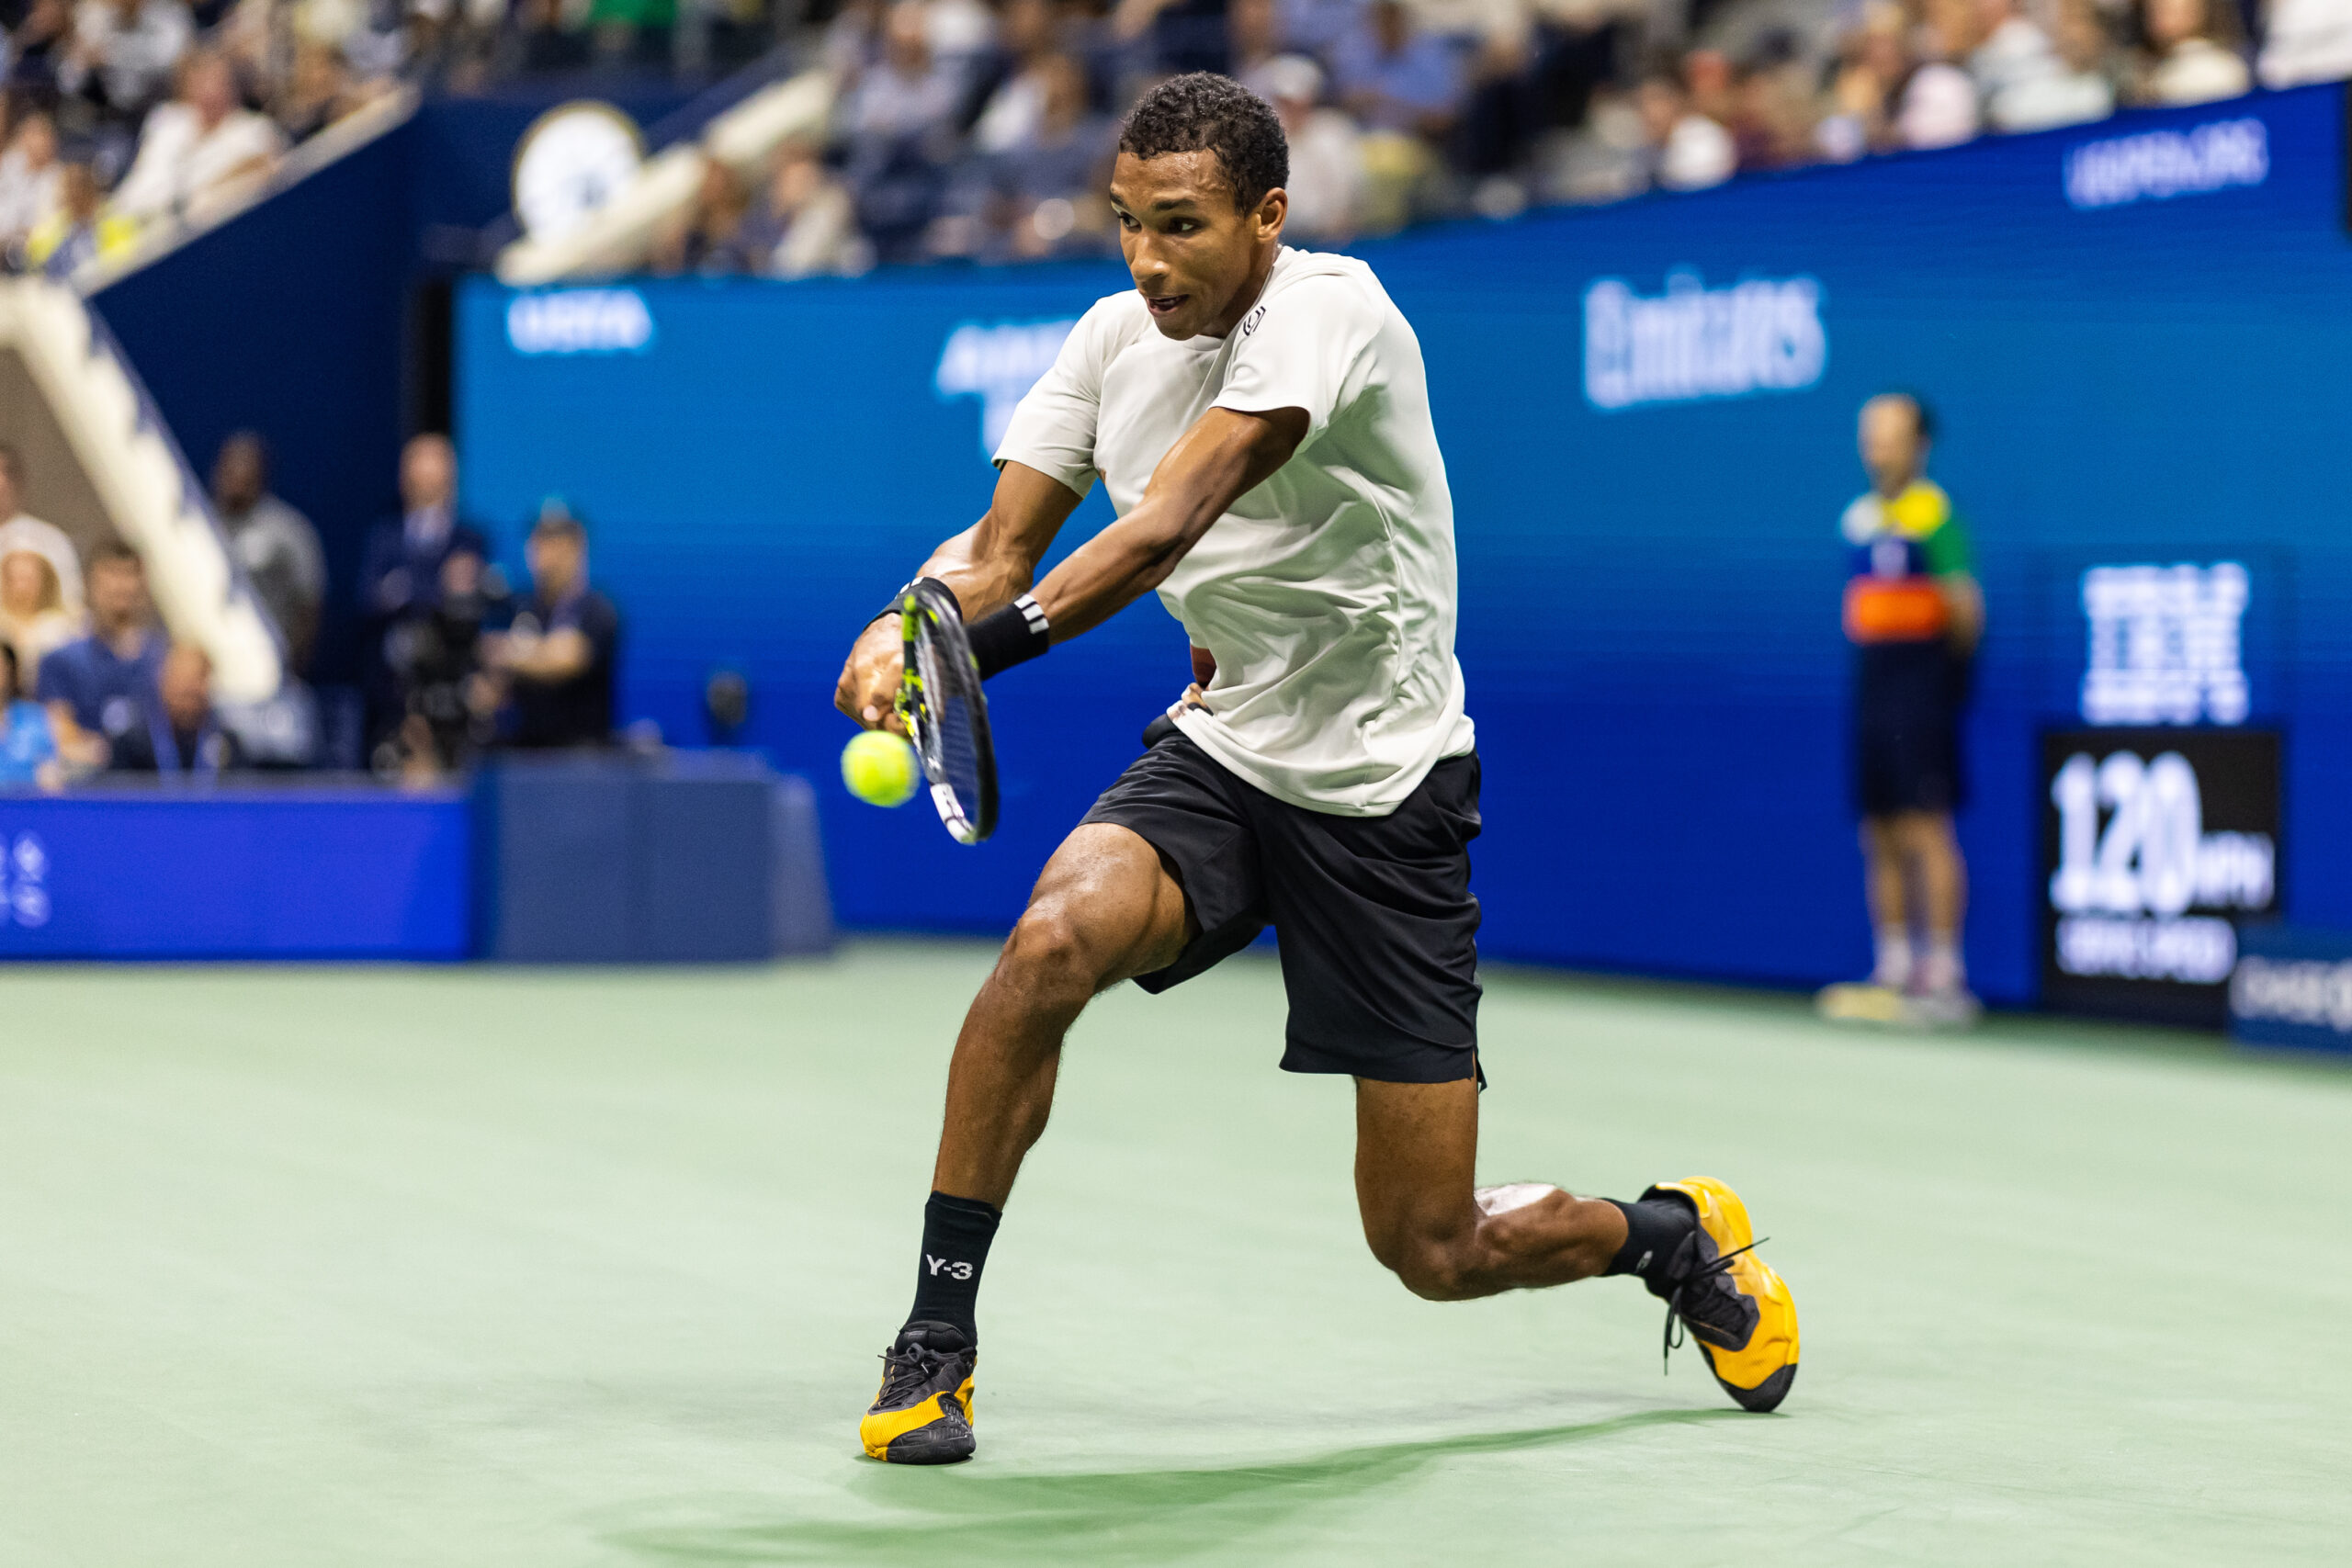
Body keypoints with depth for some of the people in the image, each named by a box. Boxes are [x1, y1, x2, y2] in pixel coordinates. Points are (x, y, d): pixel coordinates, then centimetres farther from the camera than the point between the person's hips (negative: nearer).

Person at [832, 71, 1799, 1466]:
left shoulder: (1328, 309, -22)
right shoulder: (1119, 335, -2)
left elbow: (1167, 525, -35)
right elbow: (1004, 541, -4)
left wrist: (991, 639, -48)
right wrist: (905, 625, -27)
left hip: (1383, 789, -4)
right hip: (1219, 752, 4)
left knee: (1437, 1250, -1)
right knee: (1056, 936, -30)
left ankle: (1674, 1235, 33)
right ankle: (936, 1342, -18)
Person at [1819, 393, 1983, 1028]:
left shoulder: (1935, 515, -8)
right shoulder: (1860, 518, 16)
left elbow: (1966, 608, -12)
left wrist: (1959, 634, -23)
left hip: (1921, 687, -8)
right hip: (1872, 691, 8)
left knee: (1926, 829, -11)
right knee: (1881, 837, 8)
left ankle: (1945, 978, -12)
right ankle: (1895, 970, 14)